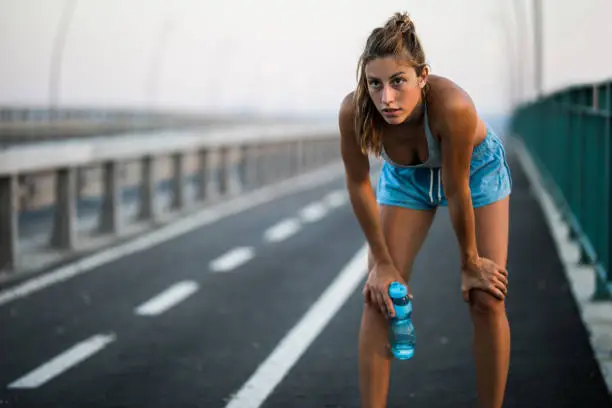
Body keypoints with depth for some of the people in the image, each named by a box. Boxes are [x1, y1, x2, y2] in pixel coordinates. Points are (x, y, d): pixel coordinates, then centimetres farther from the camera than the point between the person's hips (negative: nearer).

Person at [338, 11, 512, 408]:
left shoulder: (452, 105, -43)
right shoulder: (353, 112, -35)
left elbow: (456, 192, -30)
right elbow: (359, 185, -18)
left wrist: (471, 262, -17)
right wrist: (382, 263, -11)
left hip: (476, 168, -2)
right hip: (406, 176, 2)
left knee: (487, 299, -5)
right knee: (379, 298, -6)